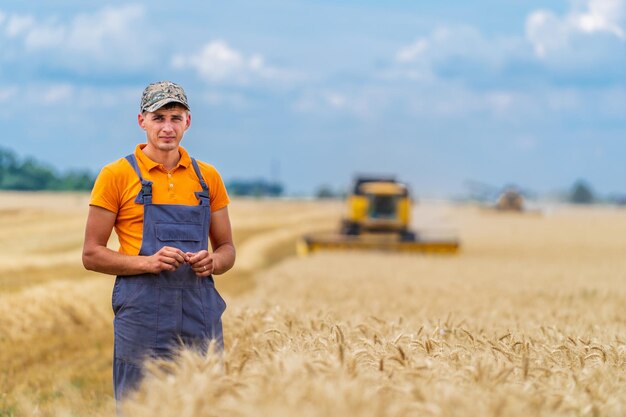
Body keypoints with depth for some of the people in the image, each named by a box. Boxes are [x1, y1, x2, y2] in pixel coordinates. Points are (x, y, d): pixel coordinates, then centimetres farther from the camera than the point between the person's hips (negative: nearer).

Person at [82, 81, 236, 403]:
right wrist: (148, 262, -16)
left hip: (201, 317, 4)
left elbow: (226, 249, 18)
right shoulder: (117, 175, 0)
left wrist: (213, 262, -6)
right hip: (142, 317, -3)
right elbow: (91, 255, -1)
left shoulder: (208, 177, 11)